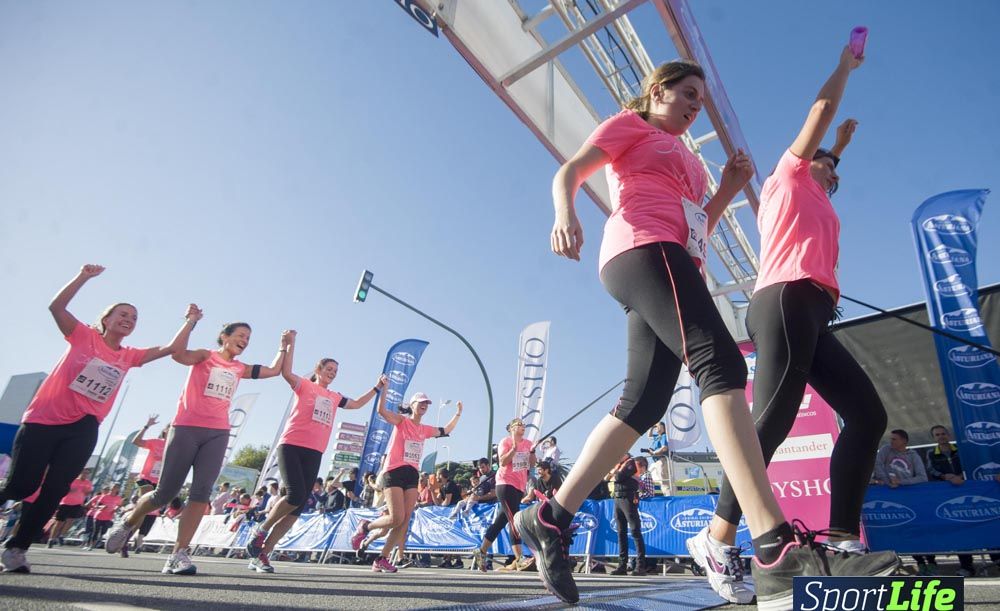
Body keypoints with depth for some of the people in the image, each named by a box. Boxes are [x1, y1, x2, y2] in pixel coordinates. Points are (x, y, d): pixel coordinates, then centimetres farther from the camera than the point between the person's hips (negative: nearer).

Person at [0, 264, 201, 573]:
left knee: (55, 490, -1)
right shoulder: (83, 336, 1)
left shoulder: (130, 356, 9)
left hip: (82, 429, 3)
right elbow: (56, 307, -11)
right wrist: (83, 277, -16)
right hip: (42, 420, -3)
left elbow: (172, 348, 4)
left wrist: (190, 322, -2)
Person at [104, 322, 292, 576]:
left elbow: (274, 370, 20)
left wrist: (284, 345, 20)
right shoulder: (205, 356, 3)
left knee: (202, 491, -10)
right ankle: (128, 523, 32)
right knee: (165, 492, 2)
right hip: (187, 429, -4)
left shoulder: (240, 369, 16)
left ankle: (178, 554, -6)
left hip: (218, 434, 4)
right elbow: (178, 354, -18)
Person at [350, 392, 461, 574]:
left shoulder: (425, 430, 16)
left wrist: (458, 414, 27)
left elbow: (446, 431, 31)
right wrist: (383, 390, -25)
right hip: (394, 472, -6)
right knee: (396, 519, -14)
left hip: (412, 475, 6)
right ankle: (364, 527, 14)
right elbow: (381, 411, -17)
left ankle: (382, 559, 10)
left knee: (405, 521, -1)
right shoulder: (402, 421, -1)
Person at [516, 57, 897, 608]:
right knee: (720, 361, -27)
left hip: (671, 262, 9)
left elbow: (695, 231, 31)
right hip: (642, 248, -9)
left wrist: (729, 189, 19)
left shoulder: (684, 159, 37)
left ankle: (550, 519, 1)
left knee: (643, 402, -3)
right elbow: (568, 171, 0)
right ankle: (776, 553, -37)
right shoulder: (631, 124, 16)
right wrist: (565, 213, -21)